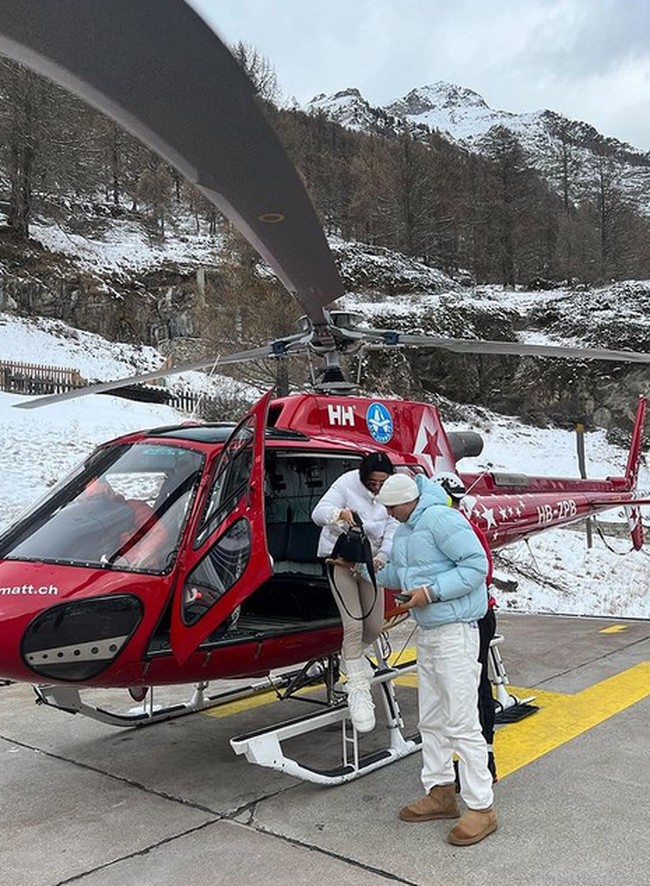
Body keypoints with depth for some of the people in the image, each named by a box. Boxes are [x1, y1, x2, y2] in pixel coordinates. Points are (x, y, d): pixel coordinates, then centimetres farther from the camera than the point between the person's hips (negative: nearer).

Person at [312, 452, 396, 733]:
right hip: (340, 556, -4)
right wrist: (339, 513, -42)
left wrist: (381, 557, -33)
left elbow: (392, 531, -13)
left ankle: (350, 657, 38)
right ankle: (358, 692, -8)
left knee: (374, 627, 5)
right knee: (353, 623, -16)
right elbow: (318, 513, -20)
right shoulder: (348, 483, -16)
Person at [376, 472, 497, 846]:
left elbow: (477, 564, -22)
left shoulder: (441, 519, -18)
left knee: (462, 722, -6)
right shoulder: (405, 530, 13)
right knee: (431, 720, 17)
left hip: (455, 631, -10)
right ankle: (441, 792, 29)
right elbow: (398, 573, 20)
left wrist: (431, 592, -23)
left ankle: (481, 808, 4)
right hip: (428, 633, 11)